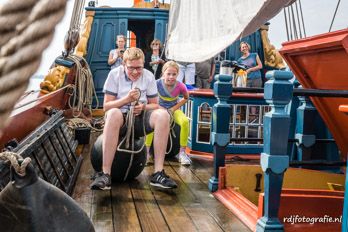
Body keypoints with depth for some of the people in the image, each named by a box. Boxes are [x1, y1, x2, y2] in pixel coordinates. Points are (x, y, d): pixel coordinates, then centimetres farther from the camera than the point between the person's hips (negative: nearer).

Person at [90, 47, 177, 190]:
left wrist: (144, 107, -14)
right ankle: (105, 175, -38)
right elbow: (106, 106, -5)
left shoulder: (148, 76, 5)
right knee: (114, 114, -38)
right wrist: (126, 99, -20)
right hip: (120, 119, -2)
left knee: (163, 114, -27)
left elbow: (154, 105, 9)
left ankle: (158, 173, -28)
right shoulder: (115, 74, -2)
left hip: (140, 119, 3)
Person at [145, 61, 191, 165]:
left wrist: (174, 108, -8)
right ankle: (146, 151, -22)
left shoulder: (180, 86, -18)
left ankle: (182, 152, -16)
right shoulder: (158, 84, -20)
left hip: (174, 109, 1)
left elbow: (186, 98, 4)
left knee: (185, 121, -30)